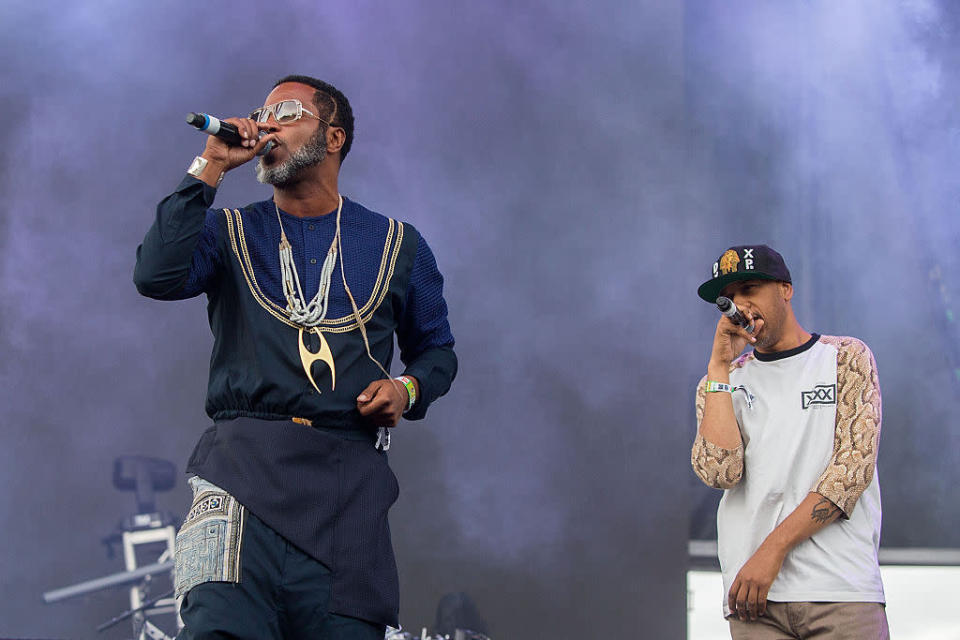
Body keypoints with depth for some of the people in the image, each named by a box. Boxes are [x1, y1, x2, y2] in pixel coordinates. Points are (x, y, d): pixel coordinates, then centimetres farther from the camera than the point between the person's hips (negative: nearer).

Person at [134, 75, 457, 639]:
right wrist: (210, 168, -2)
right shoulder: (230, 232, 15)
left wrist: (408, 389, 3)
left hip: (347, 477, 1)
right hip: (246, 461, -1)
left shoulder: (397, 244, 18)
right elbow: (158, 276, -6)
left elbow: (436, 350, 26)